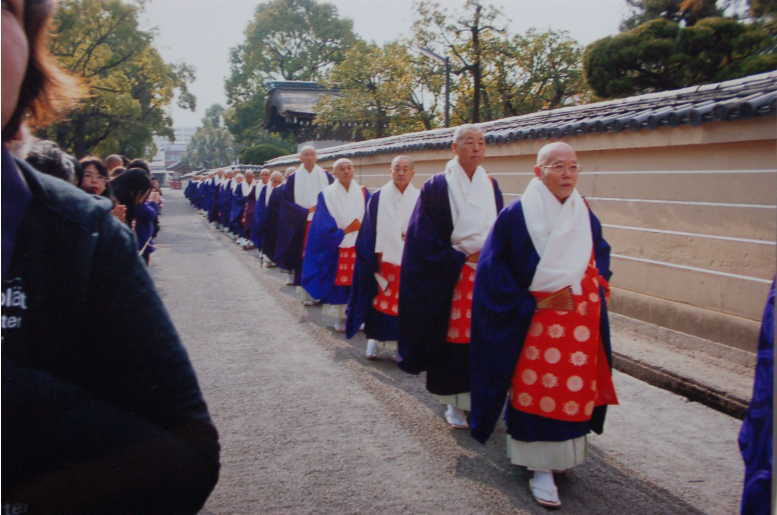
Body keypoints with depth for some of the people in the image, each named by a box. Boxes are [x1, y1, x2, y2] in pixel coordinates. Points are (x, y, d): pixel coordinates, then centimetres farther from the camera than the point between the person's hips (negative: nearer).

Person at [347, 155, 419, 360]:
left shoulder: (419, 199, 3)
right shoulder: (378, 198, 1)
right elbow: (370, 229, 1)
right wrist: (374, 256, -6)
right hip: (383, 259, -1)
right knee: (379, 302, 3)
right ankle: (374, 337, 17)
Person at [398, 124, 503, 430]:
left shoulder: (491, 186, 10)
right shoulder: (437, 187, -5)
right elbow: (426, 239, -8)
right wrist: (462, 258, -11)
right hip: (449, 275, -4)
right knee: (452, 338, -1)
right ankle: (454, 402, 15)